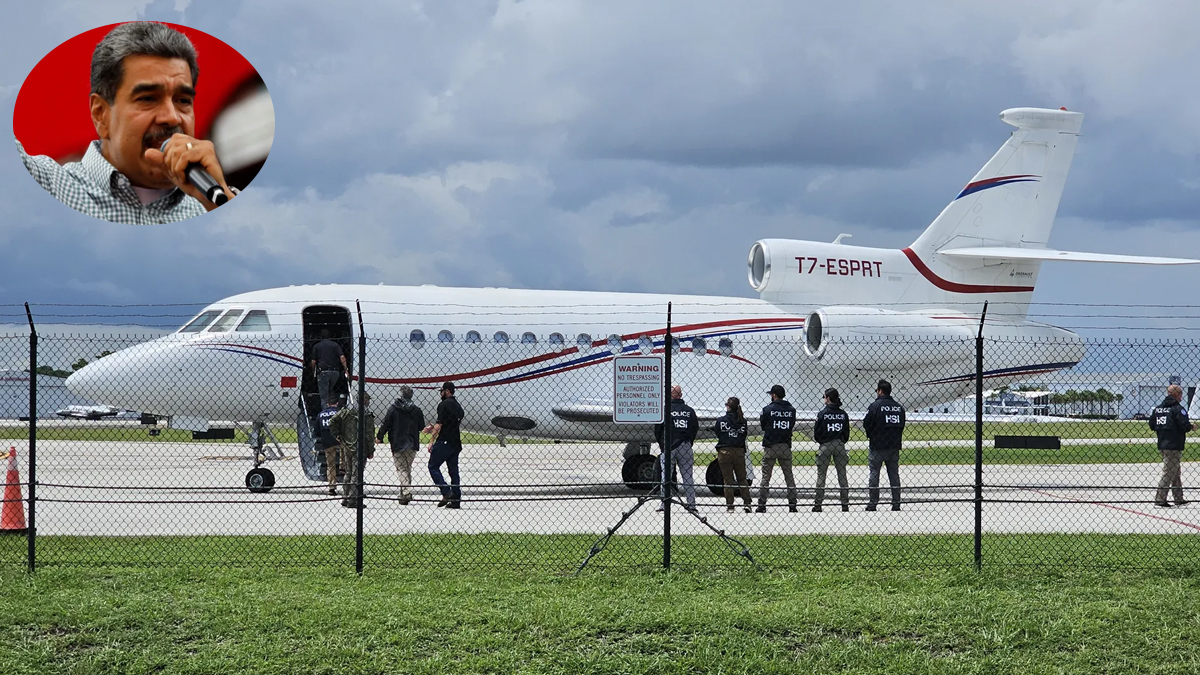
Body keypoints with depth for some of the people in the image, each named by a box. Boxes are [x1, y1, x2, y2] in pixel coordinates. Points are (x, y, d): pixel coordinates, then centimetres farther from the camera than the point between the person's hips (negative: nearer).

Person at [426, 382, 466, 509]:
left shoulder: (444, 404, -9)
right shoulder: (458, 406, 17)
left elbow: (439, 424, -15)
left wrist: (431, 441, -14)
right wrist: (433, 428, 25)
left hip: (444, 441, -8)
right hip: (456, 443, 8)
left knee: (433, 466, -1)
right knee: (453, 470, 10)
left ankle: (446, 493, -15)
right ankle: (456, 499, 6)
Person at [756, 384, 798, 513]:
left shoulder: (768, 409, -7)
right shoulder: (791, 410, 3)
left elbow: (762, 425, 3)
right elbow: (792, 426, 8)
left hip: (770, 447, -3)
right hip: (786, 446, 3)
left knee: (766, 476, 1)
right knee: (789, 476, 10)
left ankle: (761, 505, -3)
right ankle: (792, 504, 7)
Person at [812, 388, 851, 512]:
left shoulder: (822, 413, -8)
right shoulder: (843, 414, 3)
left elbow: (816, 433, -5)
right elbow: (847, 433, 6)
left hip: (825, 446, -3)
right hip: (840, 445, 3)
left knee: (821, 474, 2)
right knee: (842, 474, 7)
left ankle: (818, 504, -1)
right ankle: (845, 503, 6)